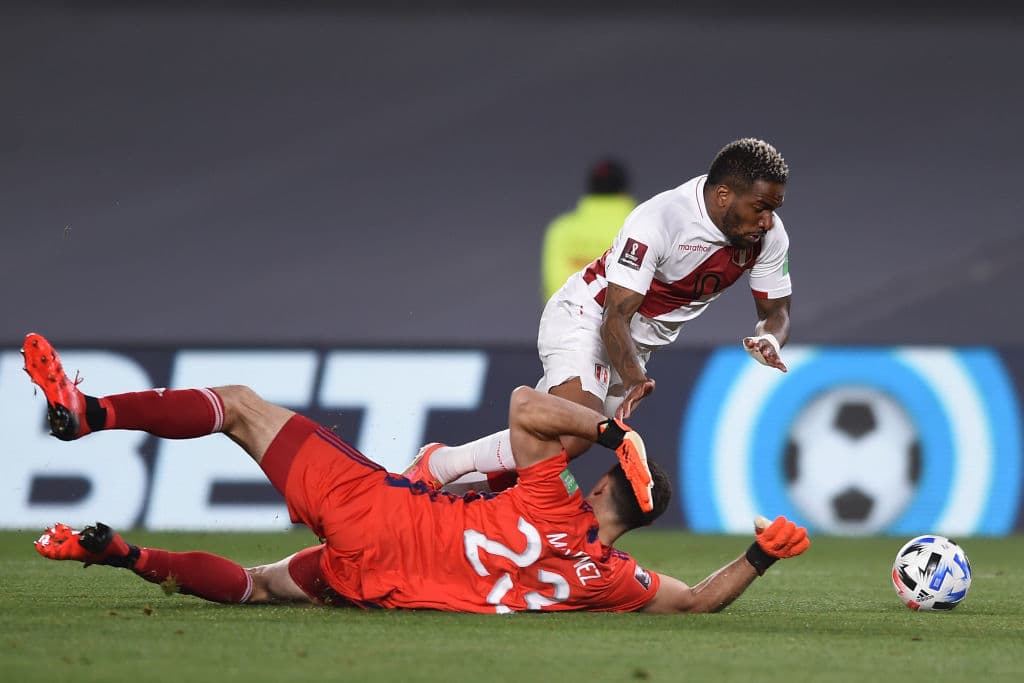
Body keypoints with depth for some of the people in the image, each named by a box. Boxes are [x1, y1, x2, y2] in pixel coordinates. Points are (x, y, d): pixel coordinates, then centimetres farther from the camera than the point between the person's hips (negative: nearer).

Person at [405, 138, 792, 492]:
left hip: (640, 343, 8)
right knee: (573, 434, -29)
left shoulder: (769, 235, -11)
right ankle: (436, 466, -13)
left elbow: (776, 310, 2)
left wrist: (769, 339, -23)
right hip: (586, 319, -8)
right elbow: (616, 317, -31)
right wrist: (634, 379, -48)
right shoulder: (658, 220, -31)